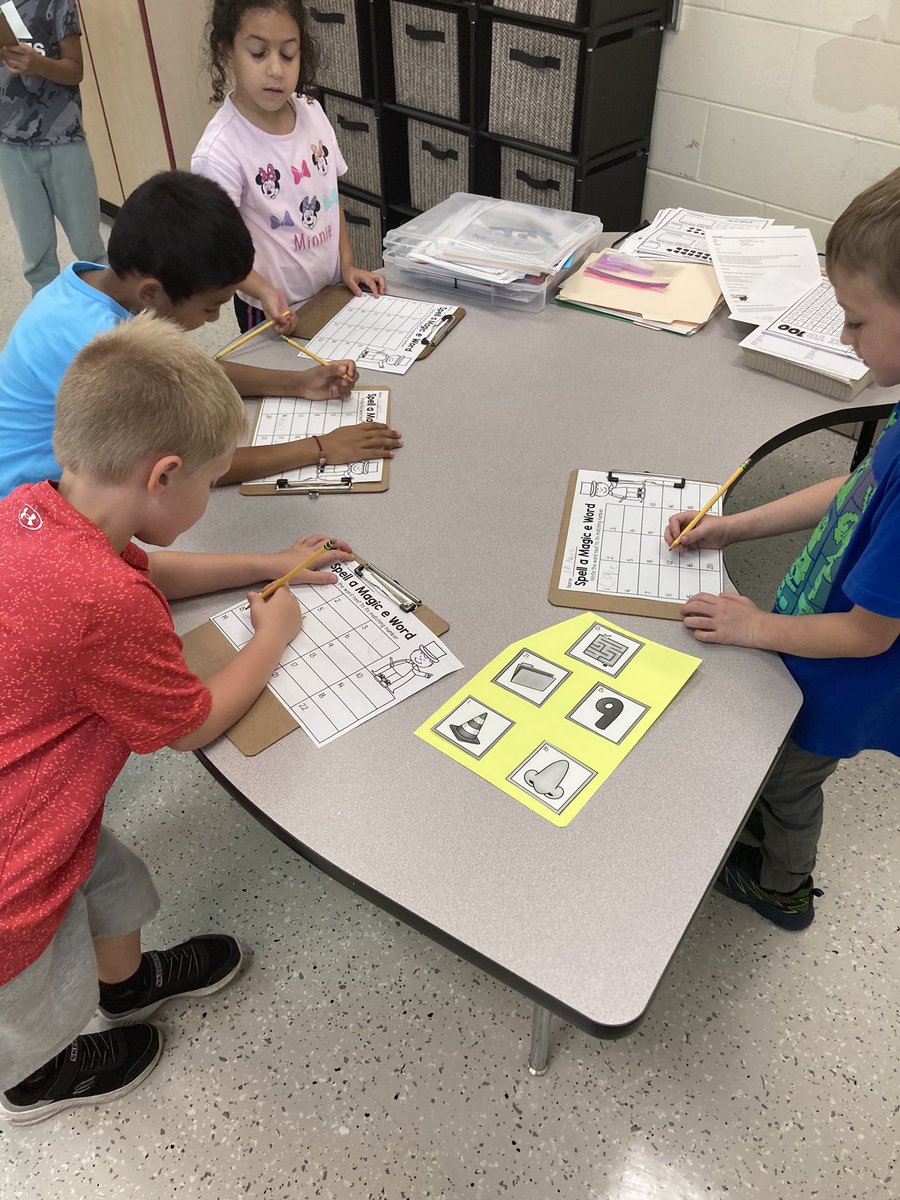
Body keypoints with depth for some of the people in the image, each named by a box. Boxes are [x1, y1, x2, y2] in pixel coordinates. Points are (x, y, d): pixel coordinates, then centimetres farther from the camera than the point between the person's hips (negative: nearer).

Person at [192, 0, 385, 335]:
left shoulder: (312, 113, -5)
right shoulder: (219, 151, -23)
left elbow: (329, 199, 6)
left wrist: (347, 265, -1)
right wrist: (264, 292, -36)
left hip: (333, 291, 5)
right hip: (275, 311, -5)